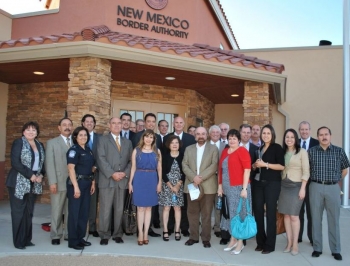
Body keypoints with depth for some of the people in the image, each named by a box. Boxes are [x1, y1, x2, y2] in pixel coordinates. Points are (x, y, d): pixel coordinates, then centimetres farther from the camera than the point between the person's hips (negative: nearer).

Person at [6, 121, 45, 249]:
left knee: (29, 212, 9)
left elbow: (42, 162, 16)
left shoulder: (40, 145, 13)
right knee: (18, 212, 0)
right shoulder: (18, 143, -5)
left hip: (33, 184, 6)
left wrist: (41, 175, -3)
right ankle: (18, 241, 10)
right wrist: (30, 175, -18)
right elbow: (15, 162, -15)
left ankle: (27, 239, 19)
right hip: (19, 183, -5)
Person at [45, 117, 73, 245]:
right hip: (59, 182, -2)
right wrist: (52, 182, -10)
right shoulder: (52, 143, 6)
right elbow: (49, 164, -2)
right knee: (57, 211, 5)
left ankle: (69, 234, 19)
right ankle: (55, 236, 17)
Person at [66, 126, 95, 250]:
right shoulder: (73, 150, -10)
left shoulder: (88, 150, 13)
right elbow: (71, 168, -18)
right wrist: (76, 186, -23)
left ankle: (80, 237, 24)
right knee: (74, 212, 1)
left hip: (87, 183, 7)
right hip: (76, 183, -7)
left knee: (84, 212, 12)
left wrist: (93, 182, 9)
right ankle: (73, 241, 11)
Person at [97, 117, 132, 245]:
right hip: (107, 180, -3)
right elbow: (101, 159, -7)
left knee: (119, 209, 9)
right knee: (105, 209, 1)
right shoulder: (103, 140, 4)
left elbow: (131, 160, 10)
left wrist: (125, 173, -7)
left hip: (122, 180, 3)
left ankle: (117, 234, 20)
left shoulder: (127, 142, 16)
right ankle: (104, 235, 13)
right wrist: (112, 174, -15)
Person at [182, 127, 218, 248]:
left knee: (206, 213, 3)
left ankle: (206, 238, 13)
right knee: (192, 212, 8)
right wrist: (194, 177, -14)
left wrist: (201, 178, -16)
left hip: (207, 186, -2)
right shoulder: (188, 149, 12)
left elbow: (214, 166, -7)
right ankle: (193, 237, 19)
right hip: (192, 185, 3)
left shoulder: (213, 149, 4)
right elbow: (184, 165, 2)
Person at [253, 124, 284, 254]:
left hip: (272, 183, -5)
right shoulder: (259, 148, 15)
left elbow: (282, 166, -12)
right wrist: (255, 165, 1)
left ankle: (270, 244, 10)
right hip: (258, 183, 6)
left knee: (270, 212, 1)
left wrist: (265, 164, -16)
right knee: (258, 211, 5)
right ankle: (260, 241, 18)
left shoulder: (277, 147, -3)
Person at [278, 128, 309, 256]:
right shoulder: (283, 152, 8)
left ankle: (295, 244, 8)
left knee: (294, 215, -4)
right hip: (284, 186, 5)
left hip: (296, 186, -4)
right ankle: (289, 242, 15)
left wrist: (302, 188, -14)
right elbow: (281, 169, 10)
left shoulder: (302, 152, -5)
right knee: (286, 215, 6)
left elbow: (306, 171, -8)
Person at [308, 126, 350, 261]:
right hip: (316, 187, 0)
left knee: (334, 220, 6)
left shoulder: (339, 151, 1)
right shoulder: (311, 151, 0)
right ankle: (317, 248, 17)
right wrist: (314, 180, 7)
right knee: (316, 219, 6)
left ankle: (336, 250, 17)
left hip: (333, 188, 0)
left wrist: (337, 180, 14)